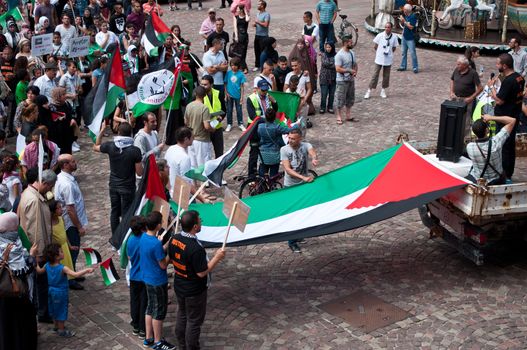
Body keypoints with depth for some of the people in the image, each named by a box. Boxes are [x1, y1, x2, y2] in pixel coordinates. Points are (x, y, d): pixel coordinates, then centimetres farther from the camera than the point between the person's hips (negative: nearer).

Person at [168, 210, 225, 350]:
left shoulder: (174, 239, -9)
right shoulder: (195, 248, -33)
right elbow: (202, 273, -24)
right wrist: (217, 257, -18)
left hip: (179, 286, 8)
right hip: (194, 291, -8)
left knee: (182, 315, 23)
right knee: (194, 321, 10)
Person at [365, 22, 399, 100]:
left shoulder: (394, 37, -5)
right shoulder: (380, 35, -9)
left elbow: (394, 48, 8)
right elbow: (375, 46, 2)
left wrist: (389, 53, 1)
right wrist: (379, 52, 6)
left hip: (388, 60, 2)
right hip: (379, 59, -1)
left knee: (386, 76, 10)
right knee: (375, 75, 1)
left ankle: (383, 91, 26)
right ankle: (369, 91, 8)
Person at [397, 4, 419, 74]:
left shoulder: (413, 16, -17)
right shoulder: (405, 15, 5)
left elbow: (411, 27, -22)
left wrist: (404, 21, -21)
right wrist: (401, 21, -5)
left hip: (410, 38, -8)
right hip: (404, 37, 8)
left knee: (413, 53, -3)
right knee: (403, 52, 14)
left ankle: (415, 68, 3)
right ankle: (403, 66, 24)